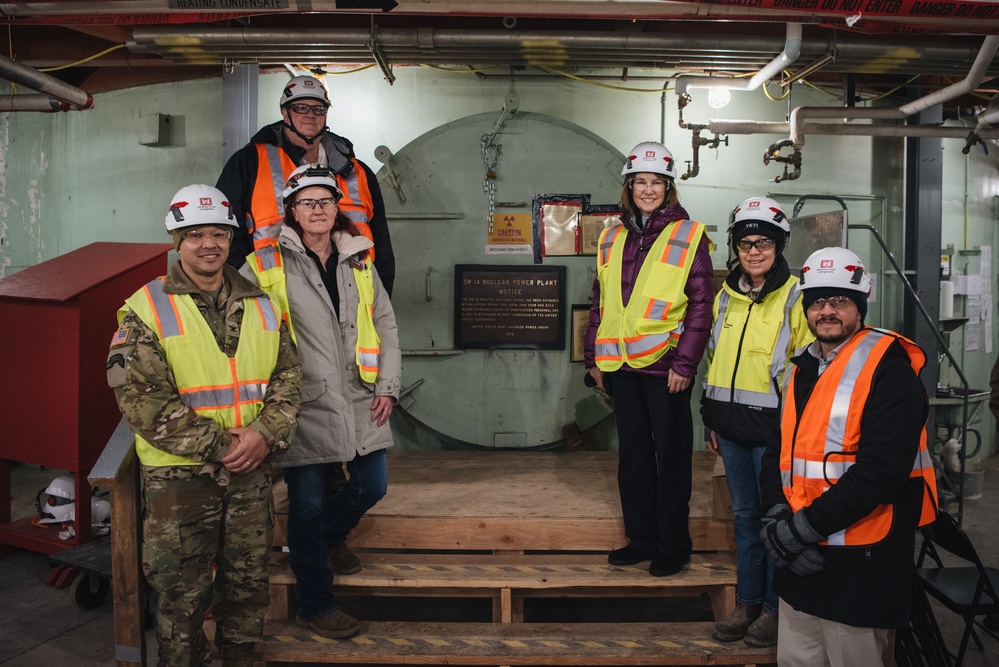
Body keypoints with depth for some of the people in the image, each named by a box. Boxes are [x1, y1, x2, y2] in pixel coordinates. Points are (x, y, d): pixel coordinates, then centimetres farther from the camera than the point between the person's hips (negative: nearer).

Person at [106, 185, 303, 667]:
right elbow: (140, 397, -13)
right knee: (182, 592, 8)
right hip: (178, 475, -4)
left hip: (252, 470, 4)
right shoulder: (147, 309, -6)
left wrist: (265, 433, -13)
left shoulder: (260, 304, 8)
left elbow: (288, 374, 5)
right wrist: (216, 445, -16)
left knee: (248, 580, 16)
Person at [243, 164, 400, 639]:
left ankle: (328, 536, 44)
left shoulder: (359, 259, 10)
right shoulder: (267, 265, -4)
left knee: (372, 485, 11)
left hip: (359, 401, 5)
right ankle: (315, 605, 25)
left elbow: (385, 323, 13)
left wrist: (387, 385, 6)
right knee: (307, 504, 5)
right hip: (305, 405, -4)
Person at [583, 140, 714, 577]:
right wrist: (594, 357, 12)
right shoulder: (612, 239, 13)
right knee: (632, 452, 13)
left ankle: (672, 546, 17)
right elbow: (600, 302, 17)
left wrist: (684, 363, -13)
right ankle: (641, 538, 26)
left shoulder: (688, 237, -3)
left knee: (671, 455, 4)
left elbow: (701, 305, -7)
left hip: (665, 365, -5)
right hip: (621, 365, 5)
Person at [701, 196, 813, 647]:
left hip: (772, 427, -6)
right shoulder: (726, 297, 11)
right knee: (744, 514, 15)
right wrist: (712, 419, 16)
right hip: (732, 426, 6)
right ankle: (748, 601, 27)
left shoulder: (795, 298, -7)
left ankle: (776, 606, 21)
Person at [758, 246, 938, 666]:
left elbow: (881, 470, -21)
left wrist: (805, 526, -20)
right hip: (799, 559, 7)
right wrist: (778, 518, -9)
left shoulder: (888, 370, -11)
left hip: (860, 564, -7)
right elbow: (778, 452, 9)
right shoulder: (800, 371, 12)